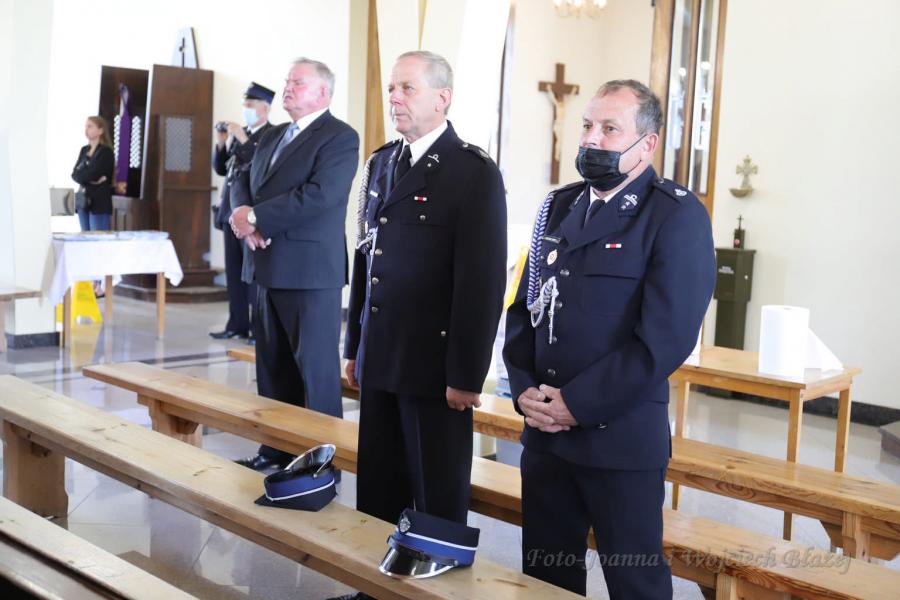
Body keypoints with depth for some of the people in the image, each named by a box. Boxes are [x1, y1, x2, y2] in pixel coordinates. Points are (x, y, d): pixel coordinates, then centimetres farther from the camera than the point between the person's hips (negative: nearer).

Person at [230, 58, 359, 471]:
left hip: (310, 271, -8)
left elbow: (318, 195, -20)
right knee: (272, 368, 14)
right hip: (268, 268, 8)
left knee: (316, 370, -2)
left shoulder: (339, 137, -8)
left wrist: (255, 216, -17)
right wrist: (242, 214, -8)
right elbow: (244, 184, 15)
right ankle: (277, 448, 25)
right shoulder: (271, 137, 19)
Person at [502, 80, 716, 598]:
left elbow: (666, 336, -17)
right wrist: (524, 389, -2)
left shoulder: (679, 216, -10)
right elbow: (524, 306, 13)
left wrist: (577, 404, -16)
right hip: (544, 430, 6)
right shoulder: (559, 207, 12)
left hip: (621, 437, -6)